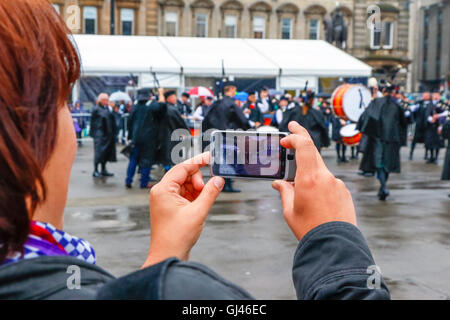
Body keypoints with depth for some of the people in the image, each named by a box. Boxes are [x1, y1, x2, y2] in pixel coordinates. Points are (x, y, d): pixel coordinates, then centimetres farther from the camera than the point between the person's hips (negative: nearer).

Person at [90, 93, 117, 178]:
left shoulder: (107, 109, 13)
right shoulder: (96, 109, -7)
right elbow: (93, 122, -7)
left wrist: (113, 132, 12)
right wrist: (93, 133, -11)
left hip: (107, 134, 7)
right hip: (99, 135, -7)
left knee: (106, 152, 10)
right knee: (99, 152, -6)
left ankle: (104, 170, 19)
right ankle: (95, 171, 1)